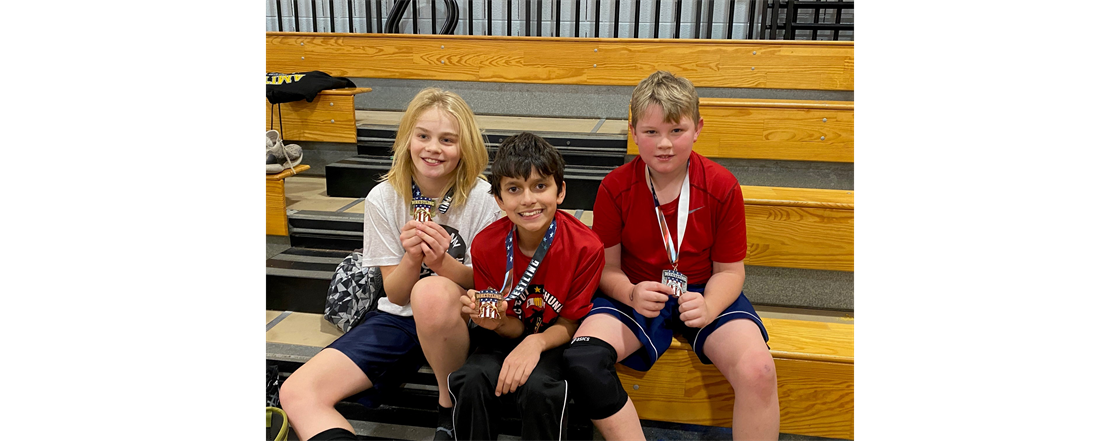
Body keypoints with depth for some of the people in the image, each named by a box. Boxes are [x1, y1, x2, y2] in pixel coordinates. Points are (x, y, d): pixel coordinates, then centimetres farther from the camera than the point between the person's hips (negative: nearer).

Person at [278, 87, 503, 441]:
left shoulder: (480, 198, -11)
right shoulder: (383, 198, -6)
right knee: (297, 393, -21)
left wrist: (442, 261, -27)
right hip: (399, 318, 2)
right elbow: (395, 294, -3)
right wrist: (412, 257, -25)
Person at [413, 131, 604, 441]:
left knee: (537, 387, -34)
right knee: (471, 379, -30)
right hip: (510, 336, 2)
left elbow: (569, 323, -7)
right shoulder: (485, 245, -11)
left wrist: (535, 343, -28)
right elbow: (514, 328, -4)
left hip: (556, 342, -2)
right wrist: (496, 322, -28)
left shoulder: (585, 247, -18)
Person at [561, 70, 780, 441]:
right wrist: (631, 294, -26)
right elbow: (607, 268, -3)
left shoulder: (722, 185, -8)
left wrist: (709, 308, -24)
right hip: (636, 294, 1)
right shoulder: (615, 187, -7)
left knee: (758, 371, -28)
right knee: (581, 361, -28)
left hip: (704, 294, 0)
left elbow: (729, 270, -2)